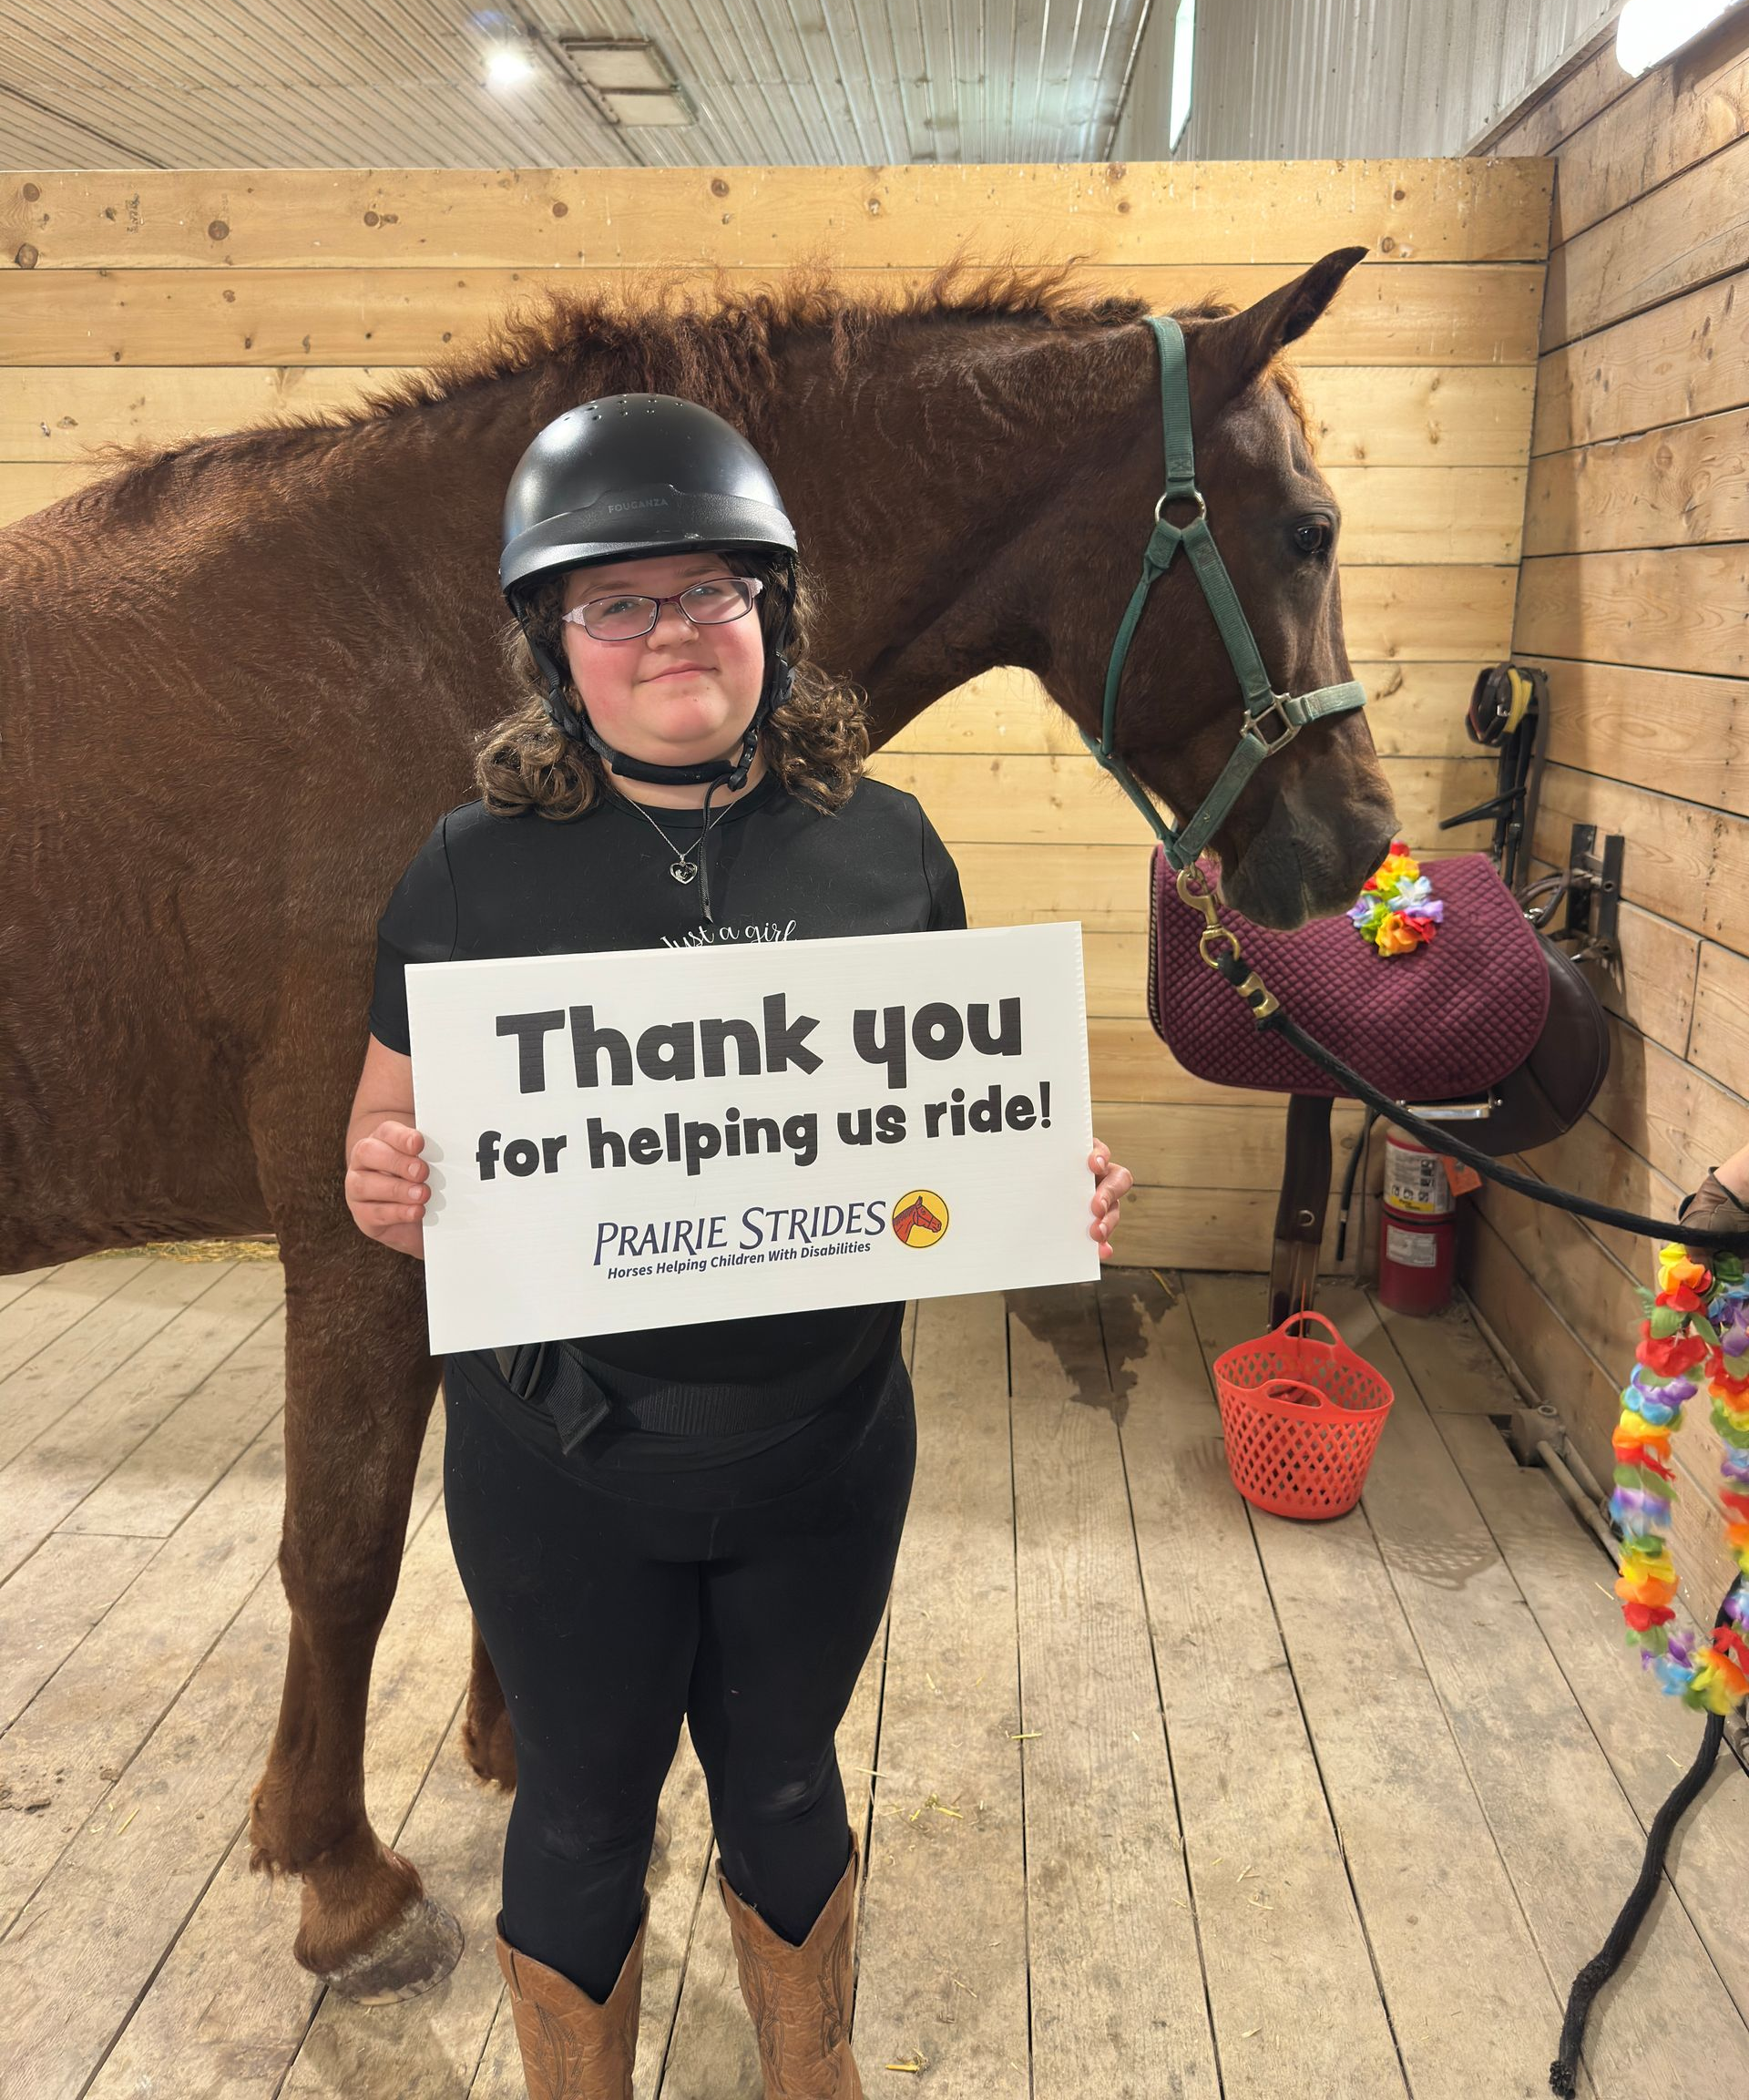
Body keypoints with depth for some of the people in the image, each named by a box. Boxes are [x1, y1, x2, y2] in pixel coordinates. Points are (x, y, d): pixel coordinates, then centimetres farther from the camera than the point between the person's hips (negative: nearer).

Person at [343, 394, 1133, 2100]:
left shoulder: (885, 845, -4)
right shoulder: (474, 870, -9)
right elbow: (389, 1137, -2)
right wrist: (381, 1186, -25)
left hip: (824, 1444, 2)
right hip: (564, 1460, -1)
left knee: (785, 1783, 23)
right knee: (585, 1814, 20)